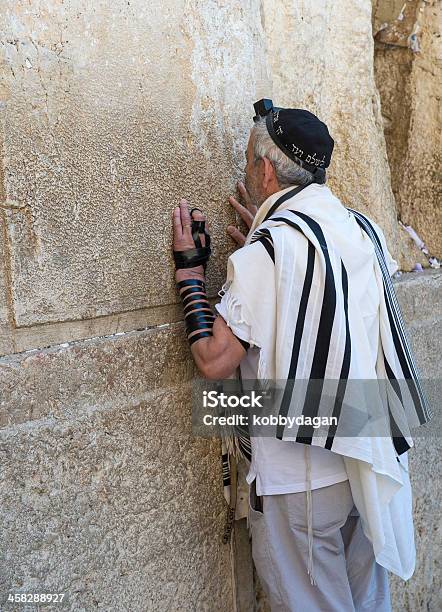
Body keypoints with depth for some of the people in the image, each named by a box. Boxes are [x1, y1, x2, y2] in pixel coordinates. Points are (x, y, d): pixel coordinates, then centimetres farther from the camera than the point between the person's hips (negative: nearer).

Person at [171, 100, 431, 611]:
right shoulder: (366, 231, 3)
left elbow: (214, 362, -16)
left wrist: (189, 268, -6)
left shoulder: (266, 253, -18)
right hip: (371, 456, 7)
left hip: (300, 476, -7)